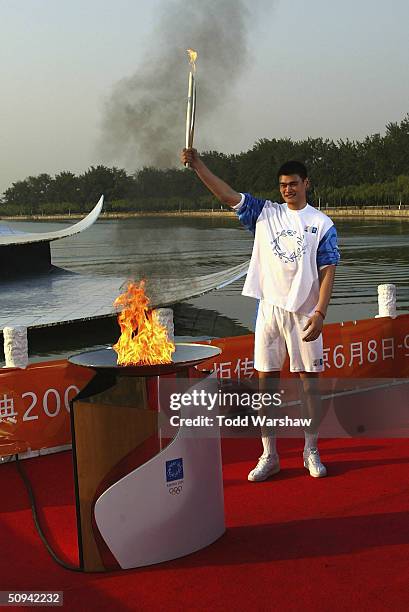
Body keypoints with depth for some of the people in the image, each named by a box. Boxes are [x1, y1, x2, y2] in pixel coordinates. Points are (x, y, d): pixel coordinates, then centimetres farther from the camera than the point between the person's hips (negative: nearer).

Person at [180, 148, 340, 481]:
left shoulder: (322, 224, 1)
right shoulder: (265, 213, 7)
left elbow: (328, 272, -3)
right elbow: (227, 194, -1)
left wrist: (320, 313, -13)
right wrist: (198, 164, -12)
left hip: (304, 313, -2)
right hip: (270, 308, 2)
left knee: (310, 381, 5)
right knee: (266, 381, 4)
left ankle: (311, 451, 20)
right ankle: (269, 455, 14)